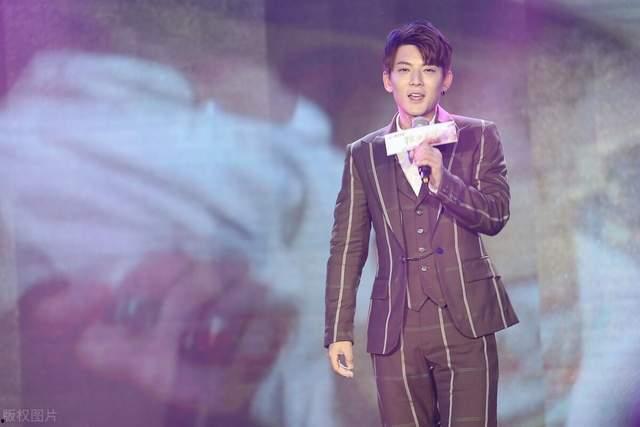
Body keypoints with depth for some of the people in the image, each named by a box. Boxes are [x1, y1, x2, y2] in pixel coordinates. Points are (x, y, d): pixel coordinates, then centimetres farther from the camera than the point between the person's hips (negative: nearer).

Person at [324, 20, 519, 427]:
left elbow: (495, 216, -1)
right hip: (396, 329, 2)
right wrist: (339, 331, 5)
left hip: (465, 319, -2)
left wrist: (442, 179, -17)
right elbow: (347, 248, 10)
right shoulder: (364, 154, 12)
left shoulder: (478, 137, 8)